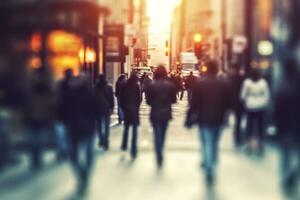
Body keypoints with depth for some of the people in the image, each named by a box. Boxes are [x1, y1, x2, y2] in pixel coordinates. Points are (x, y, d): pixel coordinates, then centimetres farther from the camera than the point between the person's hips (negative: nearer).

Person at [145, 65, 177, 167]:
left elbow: (148, 101, -7)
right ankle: (160, 154, 30)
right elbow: (173, 100, -3)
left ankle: (159, 156, -5)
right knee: (162, 134, 19)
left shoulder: (151, 86, -11)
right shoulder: (170, 85, -6)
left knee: (157, 135, 1)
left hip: (155, 114, -2)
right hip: (166, 113, 2)